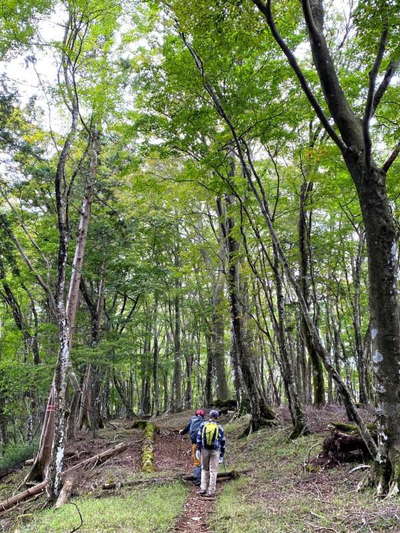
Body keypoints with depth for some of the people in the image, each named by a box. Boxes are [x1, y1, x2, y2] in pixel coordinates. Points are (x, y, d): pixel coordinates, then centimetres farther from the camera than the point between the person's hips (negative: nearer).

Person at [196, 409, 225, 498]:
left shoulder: (203, 425, 0)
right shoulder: (219, 428, 0)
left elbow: (199, 437, -2)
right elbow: (222, 442, 3)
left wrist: (198, 449, 3)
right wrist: (221, 456, 8)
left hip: (204, 450, 1)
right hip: (215, 451, -1)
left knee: (204, 469, 15)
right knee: (213, 471, 6)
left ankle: (203, 489, 11)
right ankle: (211, 492, 7)